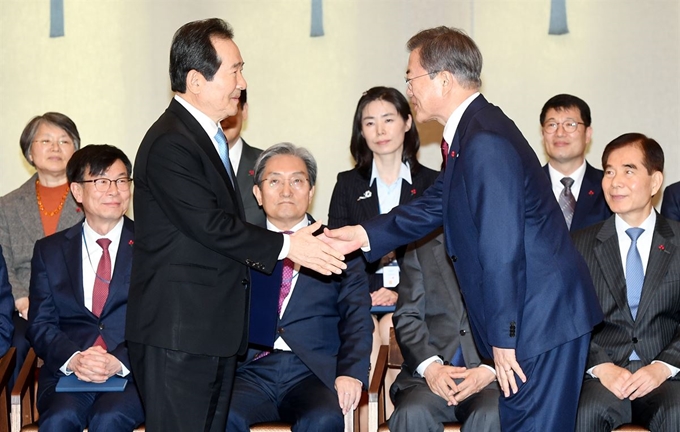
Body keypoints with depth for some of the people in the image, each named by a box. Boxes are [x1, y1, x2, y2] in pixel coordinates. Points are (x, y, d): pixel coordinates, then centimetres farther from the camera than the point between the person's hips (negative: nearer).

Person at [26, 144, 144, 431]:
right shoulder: (49, 251, 15)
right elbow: (40, 324, 9)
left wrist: (120, 361, -16)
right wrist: (73, 359, -13)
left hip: (134, 372, -1)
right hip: (65, 372, 2)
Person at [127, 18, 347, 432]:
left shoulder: (208, 135, 17)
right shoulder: (169, 143, -17)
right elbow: (208, 224, -22)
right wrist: (285, 245, -17)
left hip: (215, 328, 10)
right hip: (177, 332, -10)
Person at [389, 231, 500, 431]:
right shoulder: (422, 246, 12)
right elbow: (408, 317, 7)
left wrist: (490, 370, -15)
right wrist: (429, 366, -13)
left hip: (492, 376, -1)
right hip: (433, 373, 1)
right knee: (411, 415, -30)